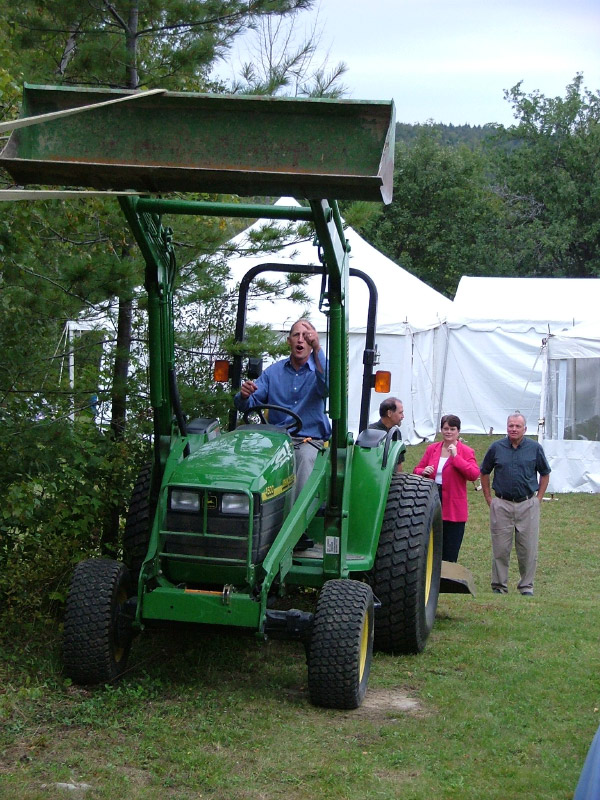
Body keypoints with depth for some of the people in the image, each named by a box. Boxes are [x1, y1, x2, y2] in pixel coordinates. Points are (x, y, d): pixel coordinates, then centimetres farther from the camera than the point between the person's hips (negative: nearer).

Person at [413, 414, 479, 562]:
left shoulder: (466, 452, -2)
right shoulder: (432, 449, 10)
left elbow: (474, 474, -17)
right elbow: (417, 470, 15)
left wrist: (456, 456, -20)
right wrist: (423, 472, -9)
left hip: (453, 509, -3)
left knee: (449, 555, 2)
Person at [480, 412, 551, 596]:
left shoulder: (535, 448, 2)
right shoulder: (496, 448, 3)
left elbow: (545, 474, 13)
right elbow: (484, 473, 13)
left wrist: (538, 498, 6)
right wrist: (488, 498, 8)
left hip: (528, 505, 0)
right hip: (501, 505, 0)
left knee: (528, 549, 3)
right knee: (500, 549, 3)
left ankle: (526, 586, 14)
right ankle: (499, 586, 12)